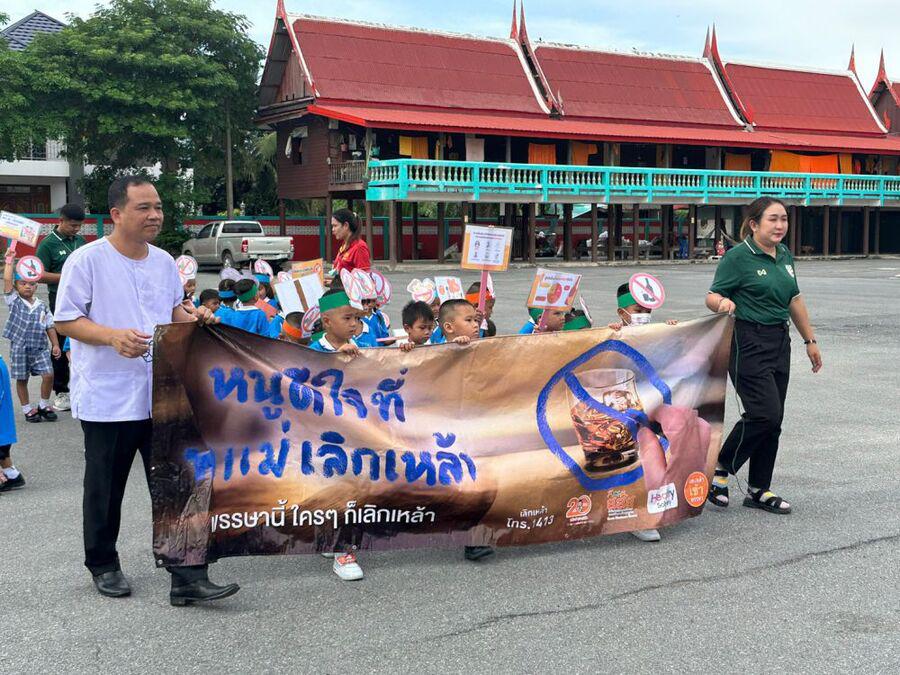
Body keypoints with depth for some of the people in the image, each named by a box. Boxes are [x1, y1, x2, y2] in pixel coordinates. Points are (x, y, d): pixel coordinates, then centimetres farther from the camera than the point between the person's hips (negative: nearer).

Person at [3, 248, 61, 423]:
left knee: (48, 374, -8)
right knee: (22, 379, 6)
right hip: (19, 348, -1)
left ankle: (44, 405, 11)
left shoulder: (42, 307, 5)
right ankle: (27, 409, 20)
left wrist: (55, 345, 2)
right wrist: (9, 262, -16)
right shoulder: (14, 301, -1)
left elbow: (50, 327, 8)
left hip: (40, 348, 1)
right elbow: (7, 280, -13)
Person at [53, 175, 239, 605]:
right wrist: (113, 336, -24)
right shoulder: (88, 260, -9)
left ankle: (187, 578, 4)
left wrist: (194, 318, -2)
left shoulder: (165, 262, 9)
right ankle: (103, 566, 32)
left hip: (162, 395, 4)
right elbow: (65, 320, -8)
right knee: (105, 489, 12)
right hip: (107, 398, -4)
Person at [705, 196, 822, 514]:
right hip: (748, 342, -8)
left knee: (773, 420, 8)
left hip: (779, 342, 8)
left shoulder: (785, 256, 13)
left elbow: (794, 301, 22)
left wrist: (810, 340, 23)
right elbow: (712, 297, -10)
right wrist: (723, 302, -33)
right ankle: (720, 469, 6)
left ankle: (759, 490, 18)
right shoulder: (738, 257, -9)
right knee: (764, 414, -15)